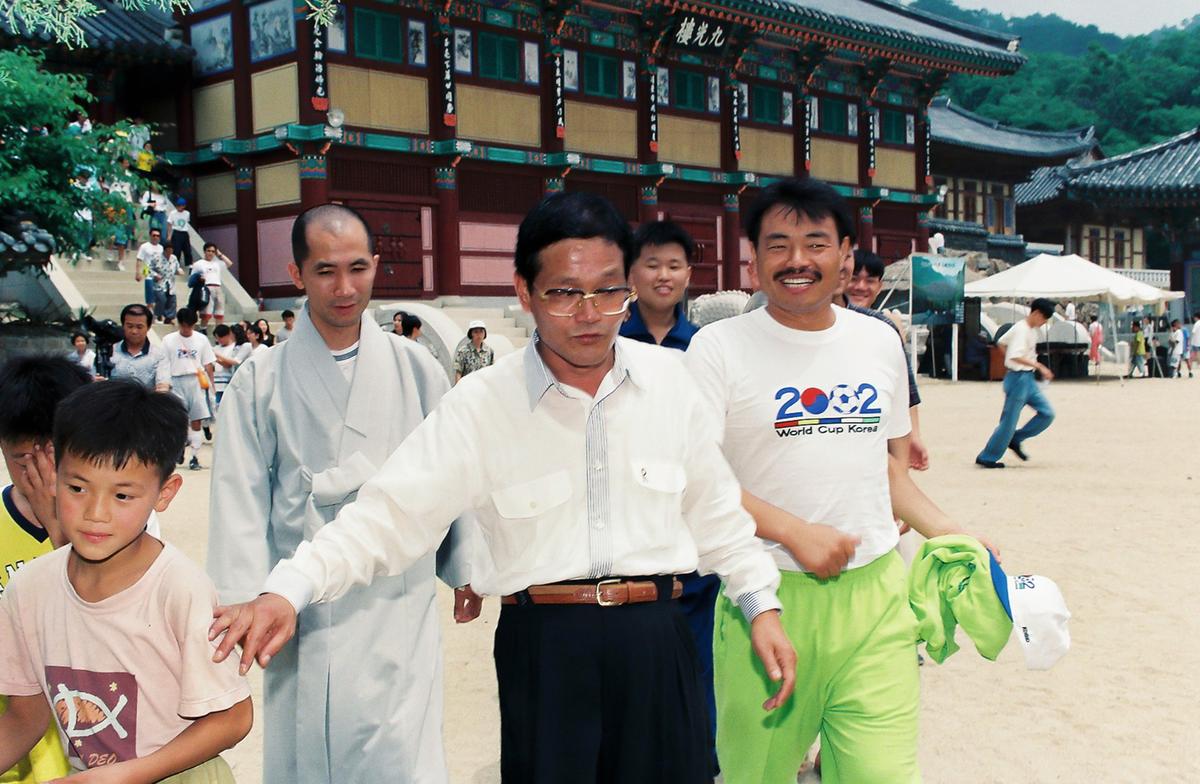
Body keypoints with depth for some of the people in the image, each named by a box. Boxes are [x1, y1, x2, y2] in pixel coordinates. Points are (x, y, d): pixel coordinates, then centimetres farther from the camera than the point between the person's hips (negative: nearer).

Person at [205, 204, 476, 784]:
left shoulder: (416, 370, 3)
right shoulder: (261, 381, 0)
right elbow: (241, 501, 0)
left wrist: (465, 573, 12)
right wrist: (246, 604, -5)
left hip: (399, 609, 0)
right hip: (300, 611, 0)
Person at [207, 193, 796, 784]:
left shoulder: (668, 380, 1)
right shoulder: (480, 404, -7)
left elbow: (713, 507, 11)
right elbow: (389, 514, -11)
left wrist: (762, 605, 10)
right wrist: (287, 591, -22)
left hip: (655, 642, 3)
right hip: (542, 646, -2)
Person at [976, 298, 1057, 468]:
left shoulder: (1032, 330, 12)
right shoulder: (1021, 329, -17)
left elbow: (1003, 342, 24)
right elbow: (1016, 356, -30)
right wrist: (1040, 366, -31)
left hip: (1028, 379, 9)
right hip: (1018, 378, -9)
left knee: (1047, 413, 5)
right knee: (1009, 421, -4)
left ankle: (1016, 439, 14)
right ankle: (987, 458, 5)